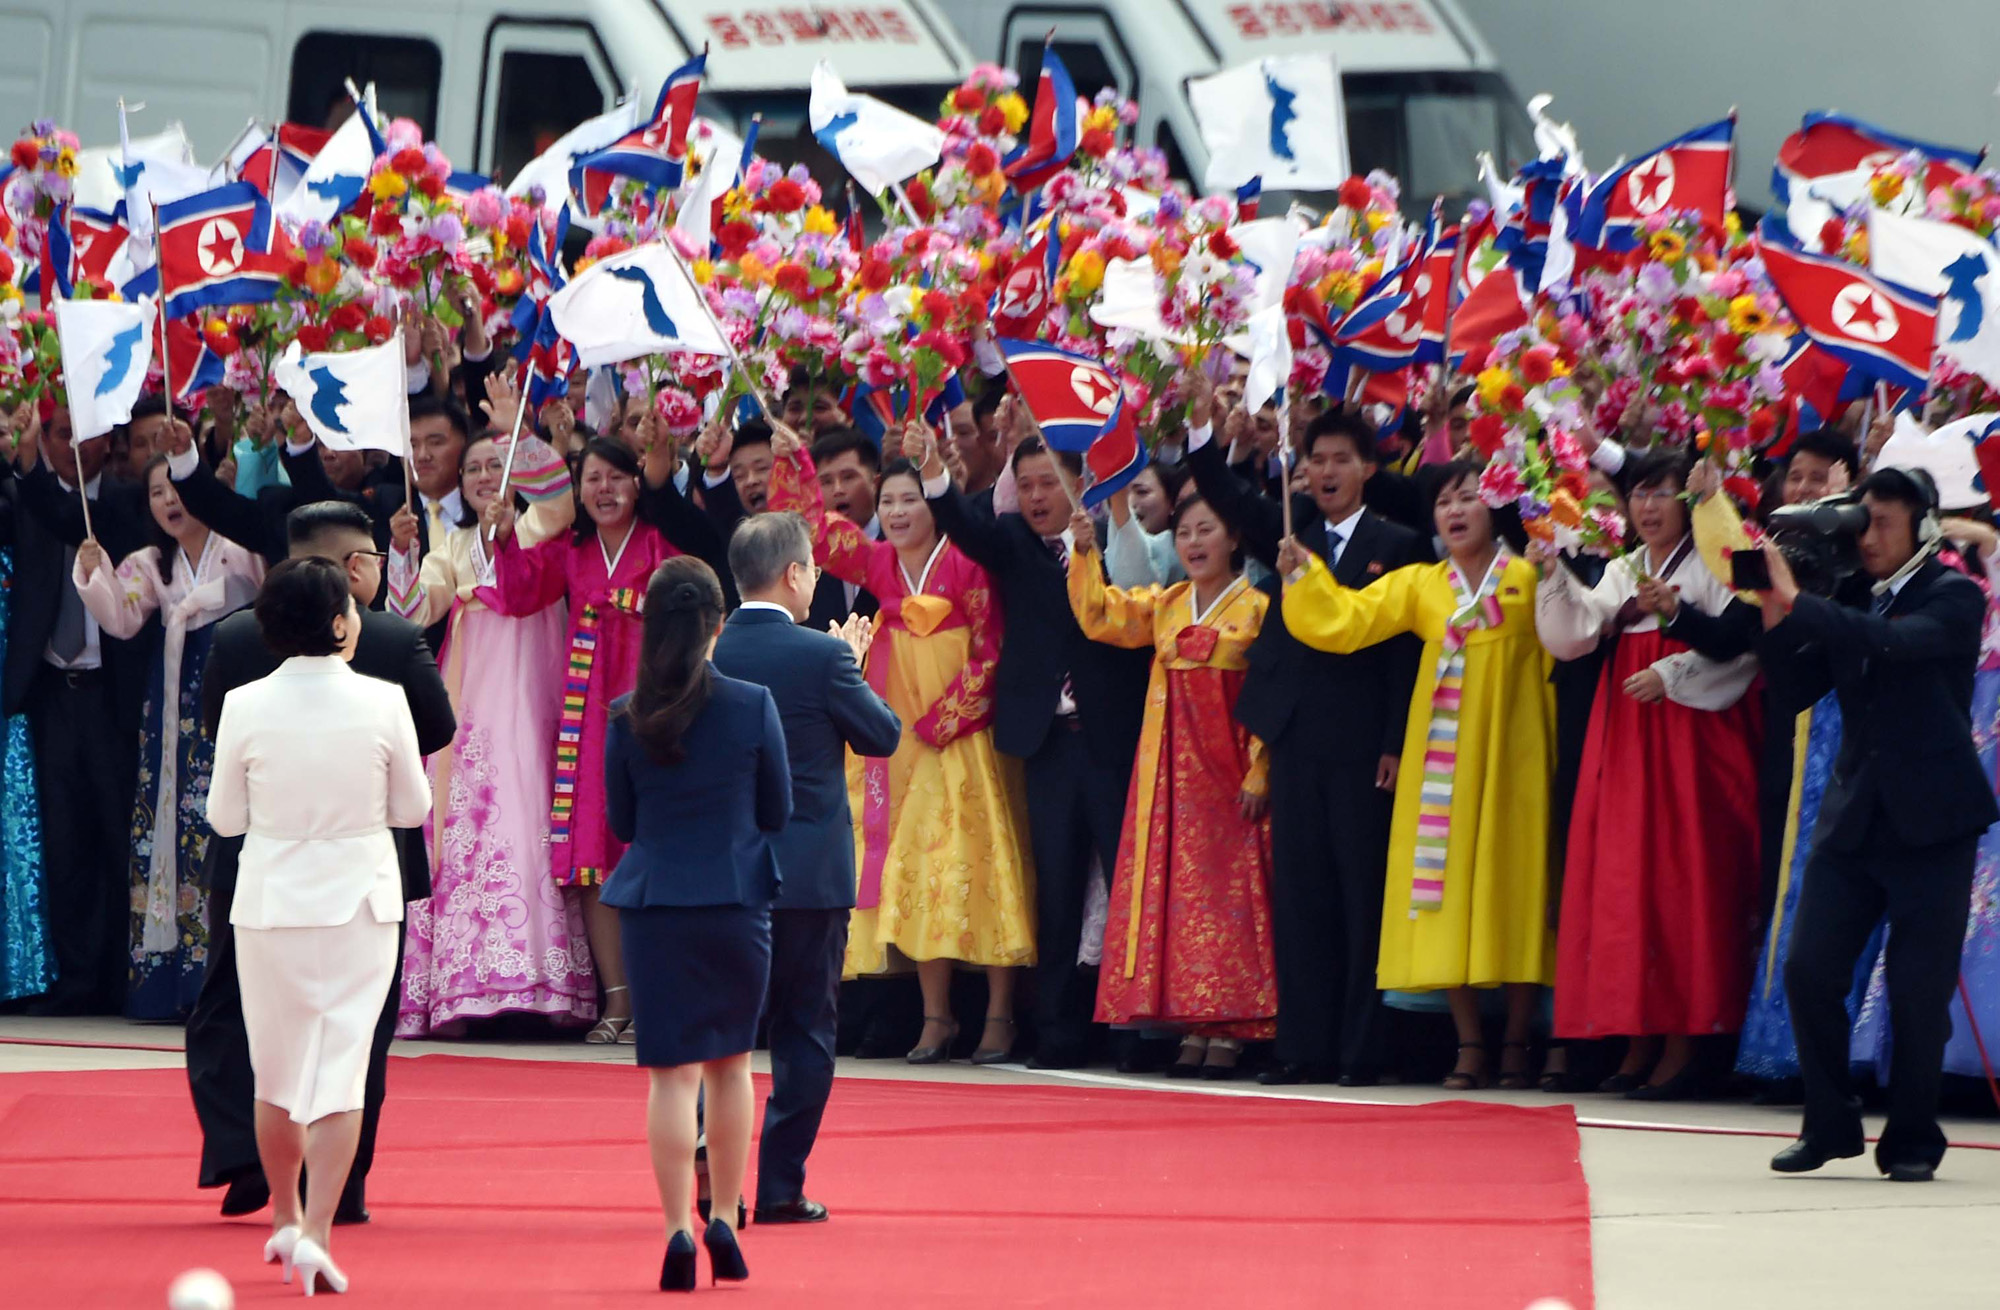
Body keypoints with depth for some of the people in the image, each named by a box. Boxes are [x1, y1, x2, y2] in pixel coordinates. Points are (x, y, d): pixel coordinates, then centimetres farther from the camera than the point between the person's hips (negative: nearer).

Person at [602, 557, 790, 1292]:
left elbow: (622, 822, 4)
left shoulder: (626, 718, -5)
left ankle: (678, 1235, -5)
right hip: (736, 898, 0)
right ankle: (724, 1224, 20)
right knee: (731, 1063, 16)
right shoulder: (753, 707, -7)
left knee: (672, 1073, 1)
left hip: (653, 901, 0)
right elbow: (776, 812, 2)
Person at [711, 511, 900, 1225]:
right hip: (809, 867, -4)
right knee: (805, 1030, 6)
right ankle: (780, 1186, 5)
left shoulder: (706, 653, 0)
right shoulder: (821, 656, -13)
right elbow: (883, 735, -3)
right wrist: (852, 666, 13)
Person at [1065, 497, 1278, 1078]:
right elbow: (1100, 616, 5)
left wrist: (1259, 774, -11)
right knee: (1173, 887, 1)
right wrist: (1085, 553, -6)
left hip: (1227, 771, -5)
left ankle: (1228, 1032, -7)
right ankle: (1193, 1029, 3)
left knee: (1226, 888, -7)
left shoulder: (1257, 608, -2)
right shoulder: (1163, 606, 15)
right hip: (1170, 767, 5)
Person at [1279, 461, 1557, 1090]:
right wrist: (1303, 576, -8)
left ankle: (1517, 1041, 8)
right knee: (1449, 892, 0)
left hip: (1513, 756, -2)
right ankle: (1469, 1045, 5)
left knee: (1518, 889, -1)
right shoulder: (1419, 585, 10)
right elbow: (1345, 619, 3)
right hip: (1444, 760, 2)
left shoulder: (1530, 579, 3)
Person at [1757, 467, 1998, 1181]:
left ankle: (1912, 1140, 9)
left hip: (1929, 822, -5)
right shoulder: (1852, 603, 12)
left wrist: (1797, 604, -27)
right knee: (1810, 971, -3)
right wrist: (1774, 618, -9)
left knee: (1917, 989, -4)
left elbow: (1895, 644, -23)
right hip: (1854, 819, 5)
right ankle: (1830, 1125, 11)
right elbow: (1803, 682, 7)